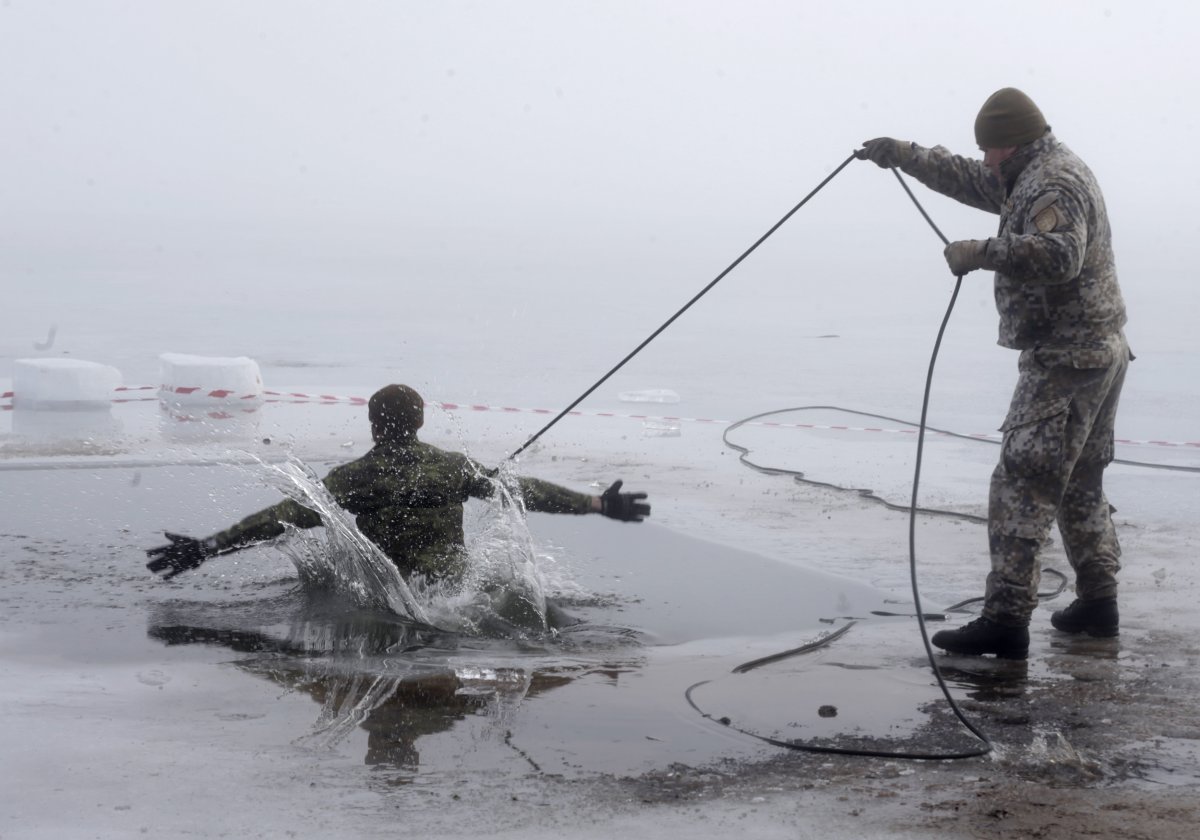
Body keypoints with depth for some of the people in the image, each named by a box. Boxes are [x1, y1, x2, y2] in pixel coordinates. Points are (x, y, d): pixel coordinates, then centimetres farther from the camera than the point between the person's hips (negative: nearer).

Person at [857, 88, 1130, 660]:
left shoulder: (1053, 186, -16)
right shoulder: (1037, 176, 17)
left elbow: (1058, 253, -34)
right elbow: (971, 180, 30)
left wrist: (981, 253, -30)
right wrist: (904, 155, 29)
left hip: (1065, 360, -11)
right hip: (1099, 354, 11)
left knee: (1021, 486, -13)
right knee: (1079, 485, 20)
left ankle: (1005, 622, -16)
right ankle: (1097, 603, 28)